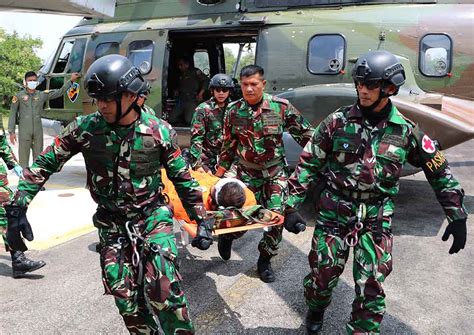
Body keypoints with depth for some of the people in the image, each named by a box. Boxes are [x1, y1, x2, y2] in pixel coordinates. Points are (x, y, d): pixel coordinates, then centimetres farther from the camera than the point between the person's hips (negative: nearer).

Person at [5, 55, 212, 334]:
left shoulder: (159, 132, -12)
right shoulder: (85, 128, -10)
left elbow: (183, 179, -3)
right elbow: (45, 164, -1)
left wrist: (203, 222, -3)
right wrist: (18, 207, -8)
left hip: (152, 216, -2)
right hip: (111, 223, 3)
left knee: (162, 287, -17)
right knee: (125, 296, 6)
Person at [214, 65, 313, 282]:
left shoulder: (281, 107, -10)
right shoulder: (233, 111, -3)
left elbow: (305, 133, -2)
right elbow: (228, 145, 8)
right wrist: (218, 176, 12)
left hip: (276, 171, 0)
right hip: (247, 173, 1)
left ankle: (265, 260, 17)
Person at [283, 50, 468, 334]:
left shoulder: (406, 131, -2)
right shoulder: (338, 122, -6)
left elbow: (439, 171, 8)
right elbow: (308, 164, -3)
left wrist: (457, 217, 5)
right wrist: (292, 206, -9)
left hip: (377, 217, 1)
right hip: (335, 211, 0)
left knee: (371, 286, 1)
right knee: (324, 273, 8)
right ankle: (316, 311, 40)